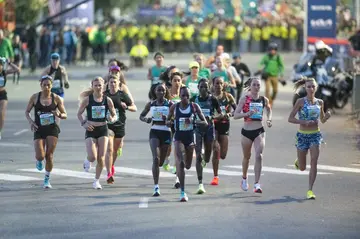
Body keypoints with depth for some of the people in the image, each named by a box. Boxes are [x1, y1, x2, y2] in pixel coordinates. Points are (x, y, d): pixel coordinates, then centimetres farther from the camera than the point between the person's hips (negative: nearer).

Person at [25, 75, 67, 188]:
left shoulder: (56, 98, -1)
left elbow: (65, 115, 4)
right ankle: (38, 161, 30)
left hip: (52, 129, 0)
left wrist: (59, 114, -19)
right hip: (39, 129, 0)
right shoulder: (35, 97, 0)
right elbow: (27, 112, 8)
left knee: (49, 155, -4)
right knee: (40, 156, -10)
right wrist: (30, 121, -10)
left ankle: (47, 179, 12)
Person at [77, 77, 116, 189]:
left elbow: (114, 115, 7)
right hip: (91, 130, -1)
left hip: (103, 130, 2)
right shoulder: (87, 99, -4)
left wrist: (112, 119, -16)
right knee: (93, 157, -14)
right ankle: (87, 161, 25)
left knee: (101, 158, -1)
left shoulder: (107, 100, -1)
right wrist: (84, 123, -13)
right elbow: (79, 114, 4)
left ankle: (96, 181, 14)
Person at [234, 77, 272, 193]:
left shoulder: (264, 100, 2)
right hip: (247, 131, 0)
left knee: (259, 155, -17)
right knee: (247, 157, 15)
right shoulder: (244, 99, -5)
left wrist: (269, 119, 7)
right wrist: (247, 113, -26)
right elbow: (235, 115, -10)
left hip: (259, 131, 0)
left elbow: (269, 110, 25)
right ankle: (244, 178, 41)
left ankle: (257, 184, -18)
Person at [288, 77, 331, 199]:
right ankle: (298, 161, 47)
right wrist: (304, 122, -23)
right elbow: (290, 118, -9)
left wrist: (327, 116, -8)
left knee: (314, 163, -14)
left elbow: (322, 120, 15)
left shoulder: (320, 102, 4)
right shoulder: (300, 101, -7)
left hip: (315, 135, 2)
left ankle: (310, 190, -9)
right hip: (302, 135, -2)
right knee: (302, 167, 9)